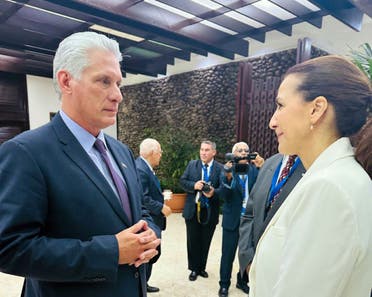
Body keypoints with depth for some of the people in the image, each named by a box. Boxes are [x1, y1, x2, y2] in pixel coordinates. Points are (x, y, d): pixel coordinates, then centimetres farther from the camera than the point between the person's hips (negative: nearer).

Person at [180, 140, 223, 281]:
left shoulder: (220, 168, -6)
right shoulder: (192, 164, 2)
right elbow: (182, 181, 0)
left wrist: (213, 192, -31)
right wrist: (194, 185, -18)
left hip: (210, 211, -1)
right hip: (192, 209, 1)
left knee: (205, 241, 15)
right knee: (193, 240, 11)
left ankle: (202, 267, 36)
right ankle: (194, 268, 30)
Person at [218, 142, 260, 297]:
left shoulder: (255, 170, -1)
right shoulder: (228, 170, -7)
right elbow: (225, 196, -14)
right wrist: (228, 176, -28)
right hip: (232, 219, -2)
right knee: (228, 254, 8)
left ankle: (242, 281, 38)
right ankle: (224, 284, 28)